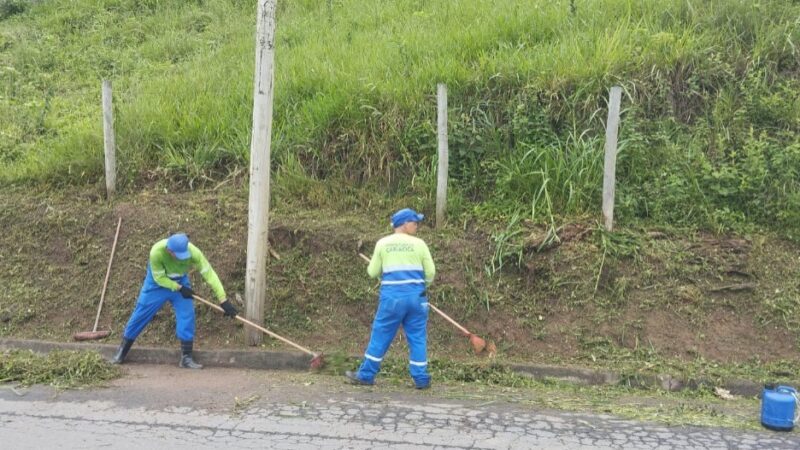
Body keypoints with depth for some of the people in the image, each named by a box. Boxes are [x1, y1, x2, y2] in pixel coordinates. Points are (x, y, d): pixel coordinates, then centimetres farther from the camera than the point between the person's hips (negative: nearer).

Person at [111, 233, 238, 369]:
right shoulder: (156, 252, -38)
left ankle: (186, 357, -1)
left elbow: (209, 273, -35)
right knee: (141, 313, 3)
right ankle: (123, 349, 21)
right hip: (157, 282, -1)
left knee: (187, 314, -10)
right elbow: (159, 278, -22)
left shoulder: (193, 252, -36)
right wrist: (179, 288, -27)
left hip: (180, 281, 2)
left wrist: (223, 300, -38)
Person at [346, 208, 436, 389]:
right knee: (417, 338, 8)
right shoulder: (419, 244, 0)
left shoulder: (383, 243, 3)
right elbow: (430, 273, 2)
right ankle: (421, 379, 11)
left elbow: (373, 272, 6)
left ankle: (366, 375, 16)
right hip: (415, 296, 0)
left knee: (380, 336, 9)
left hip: (391, 296, 0)